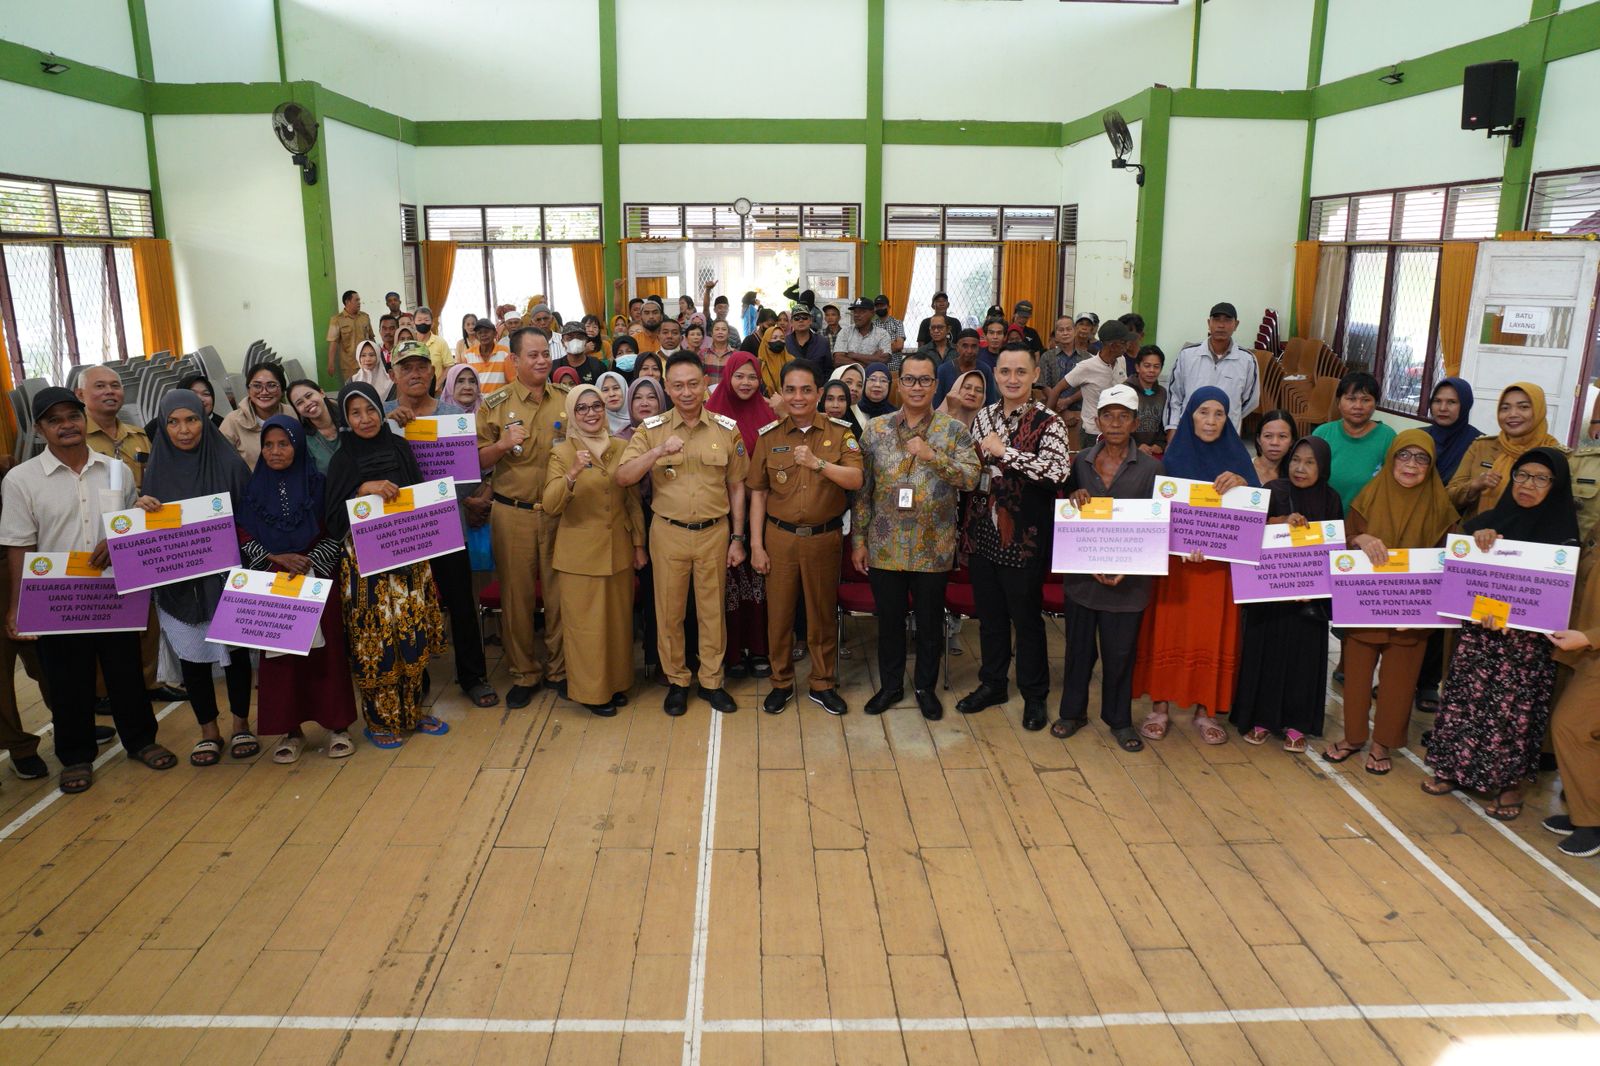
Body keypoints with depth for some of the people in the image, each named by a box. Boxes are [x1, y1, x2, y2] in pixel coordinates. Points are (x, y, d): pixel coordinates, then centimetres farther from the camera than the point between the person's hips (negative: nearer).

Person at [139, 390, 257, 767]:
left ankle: (241, 725, 23)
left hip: (225, 575, -2)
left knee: (234, 648, 6)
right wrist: (141, 507, -11)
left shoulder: (228, 463, -4)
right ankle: (208, 731, 22)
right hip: (177, 580, 2)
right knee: (192, 654, 8)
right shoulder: (156, 469, 4)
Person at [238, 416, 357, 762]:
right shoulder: (254, 487, 6)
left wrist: (309, 565, -14)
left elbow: (333, 533, -1)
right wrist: (276, 559, -10)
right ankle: (291, 730, 10)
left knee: (326, 649, -1)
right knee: (280, 654, 2)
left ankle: (337, 725, 8)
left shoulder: (317, 483, 1)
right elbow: (243, 537, 4)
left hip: (318, 580, -2)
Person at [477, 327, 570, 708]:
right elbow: (477, 462, 0)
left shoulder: (567, 399, 5)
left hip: (560, 512, 1)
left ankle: (559, 668, 23)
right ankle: (523, 673, 20)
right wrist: (502, 444, -18)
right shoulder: (495, 404, -1)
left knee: (559, 592, 7)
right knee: (516, 594, 6)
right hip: (513, 514, -1)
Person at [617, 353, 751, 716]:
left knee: (713, 610, 10)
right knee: (669, 611, 10)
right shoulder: (651, 429, -2)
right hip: (668, 533, 0)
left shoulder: (727, 429, 0)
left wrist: (737, 538, 4)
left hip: (714, 533, 0)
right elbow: (623, 477, -11)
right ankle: (676, 681, 26)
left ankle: (711, 681, 26)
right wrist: (658, 451, -26)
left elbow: (736, 487, 5)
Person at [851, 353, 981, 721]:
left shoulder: (954, 430, -1)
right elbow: (862, 488, 2)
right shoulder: (875, 429, 2)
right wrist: (858, 540, 0)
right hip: (884, 546, 1)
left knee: (930, 622, 11)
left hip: (933, 548, -1)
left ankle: (926, 687, 30)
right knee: (889, 619, 13)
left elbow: (971, 479, -12)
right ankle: (890, 685, 31)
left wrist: (932, 456, -23)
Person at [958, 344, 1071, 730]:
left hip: (1023, 536, -5)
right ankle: (992, 684, 32)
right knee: (989, 614, 16)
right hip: (983, 531, 5)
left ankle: (1034, 696, 21)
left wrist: (1003, 451, -23)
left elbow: (1056, 470, -27)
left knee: (1026, 617, 6)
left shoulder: (1048, 423, -10)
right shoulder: (983, 417, 8)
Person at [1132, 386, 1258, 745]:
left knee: (1214, 635, 5)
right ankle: (1160, 706, 14)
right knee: (1170, 631, 3)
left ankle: (1206, 709, 18)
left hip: (1222, 563, 1)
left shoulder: (1236, 456, 4)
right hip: (1176, 561, -1)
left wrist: (1242, 484, -24)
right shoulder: (1174, 457, -1)